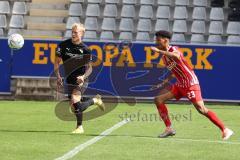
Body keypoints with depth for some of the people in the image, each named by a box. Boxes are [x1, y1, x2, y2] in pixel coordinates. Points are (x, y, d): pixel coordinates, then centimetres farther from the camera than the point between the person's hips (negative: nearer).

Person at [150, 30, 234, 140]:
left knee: (201, 109, -14)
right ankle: (169, 129, 4)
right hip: (180, 85, 9)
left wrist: (159, 51, -45)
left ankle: (225, 130, -7)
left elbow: (176, 56, -42)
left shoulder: (173, 50, -15)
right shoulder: (164, 56, 11)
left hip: (191, 84, -9)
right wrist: (167, 80, 12)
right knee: (158, 100, 0)